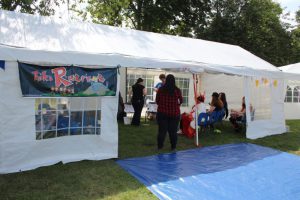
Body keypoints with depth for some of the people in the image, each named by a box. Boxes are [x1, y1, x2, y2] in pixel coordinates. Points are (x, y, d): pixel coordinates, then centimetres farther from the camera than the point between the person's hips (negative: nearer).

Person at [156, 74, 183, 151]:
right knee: (173, 131, 10)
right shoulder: (177, 90, -9)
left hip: (162, 113, 1)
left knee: (162, 130, 10)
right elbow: (181, 101, 5)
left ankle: (159, 146, 18)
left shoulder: (160, 89, -7)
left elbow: (157, 101, 3)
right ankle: (173, 147, 19)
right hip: (174, 113, -1)